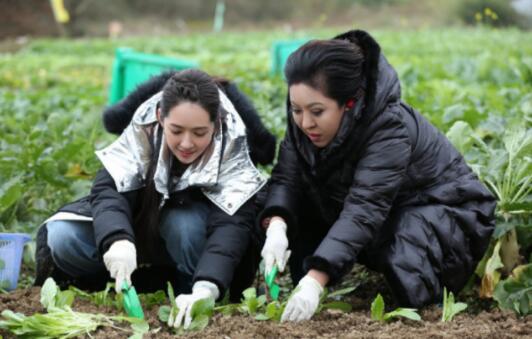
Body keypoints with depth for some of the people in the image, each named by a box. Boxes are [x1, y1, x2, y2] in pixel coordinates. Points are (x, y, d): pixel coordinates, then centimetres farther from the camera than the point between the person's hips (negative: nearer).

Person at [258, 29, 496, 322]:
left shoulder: (390, 128, -35)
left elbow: (364, 210, -44)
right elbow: (287, 177, -17)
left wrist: (314, 281, -54)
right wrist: (276, 226, -41)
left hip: (440, 207, -6)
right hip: (385, 215, 6)